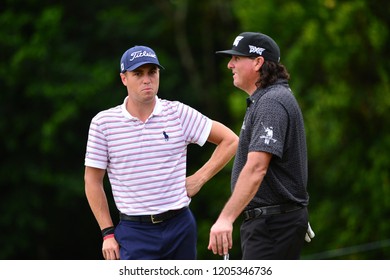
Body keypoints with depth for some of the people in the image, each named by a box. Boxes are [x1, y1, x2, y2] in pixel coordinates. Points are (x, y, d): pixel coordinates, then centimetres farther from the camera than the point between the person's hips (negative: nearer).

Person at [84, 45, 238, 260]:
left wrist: (199, 178, 1)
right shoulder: (103, 123, -1)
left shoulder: (178, 113, 2)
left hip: (180, 226, 2)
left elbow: (229, 140, 8)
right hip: (134, 232, -2)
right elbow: (93, 180, 4)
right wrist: (108, 233, 0)